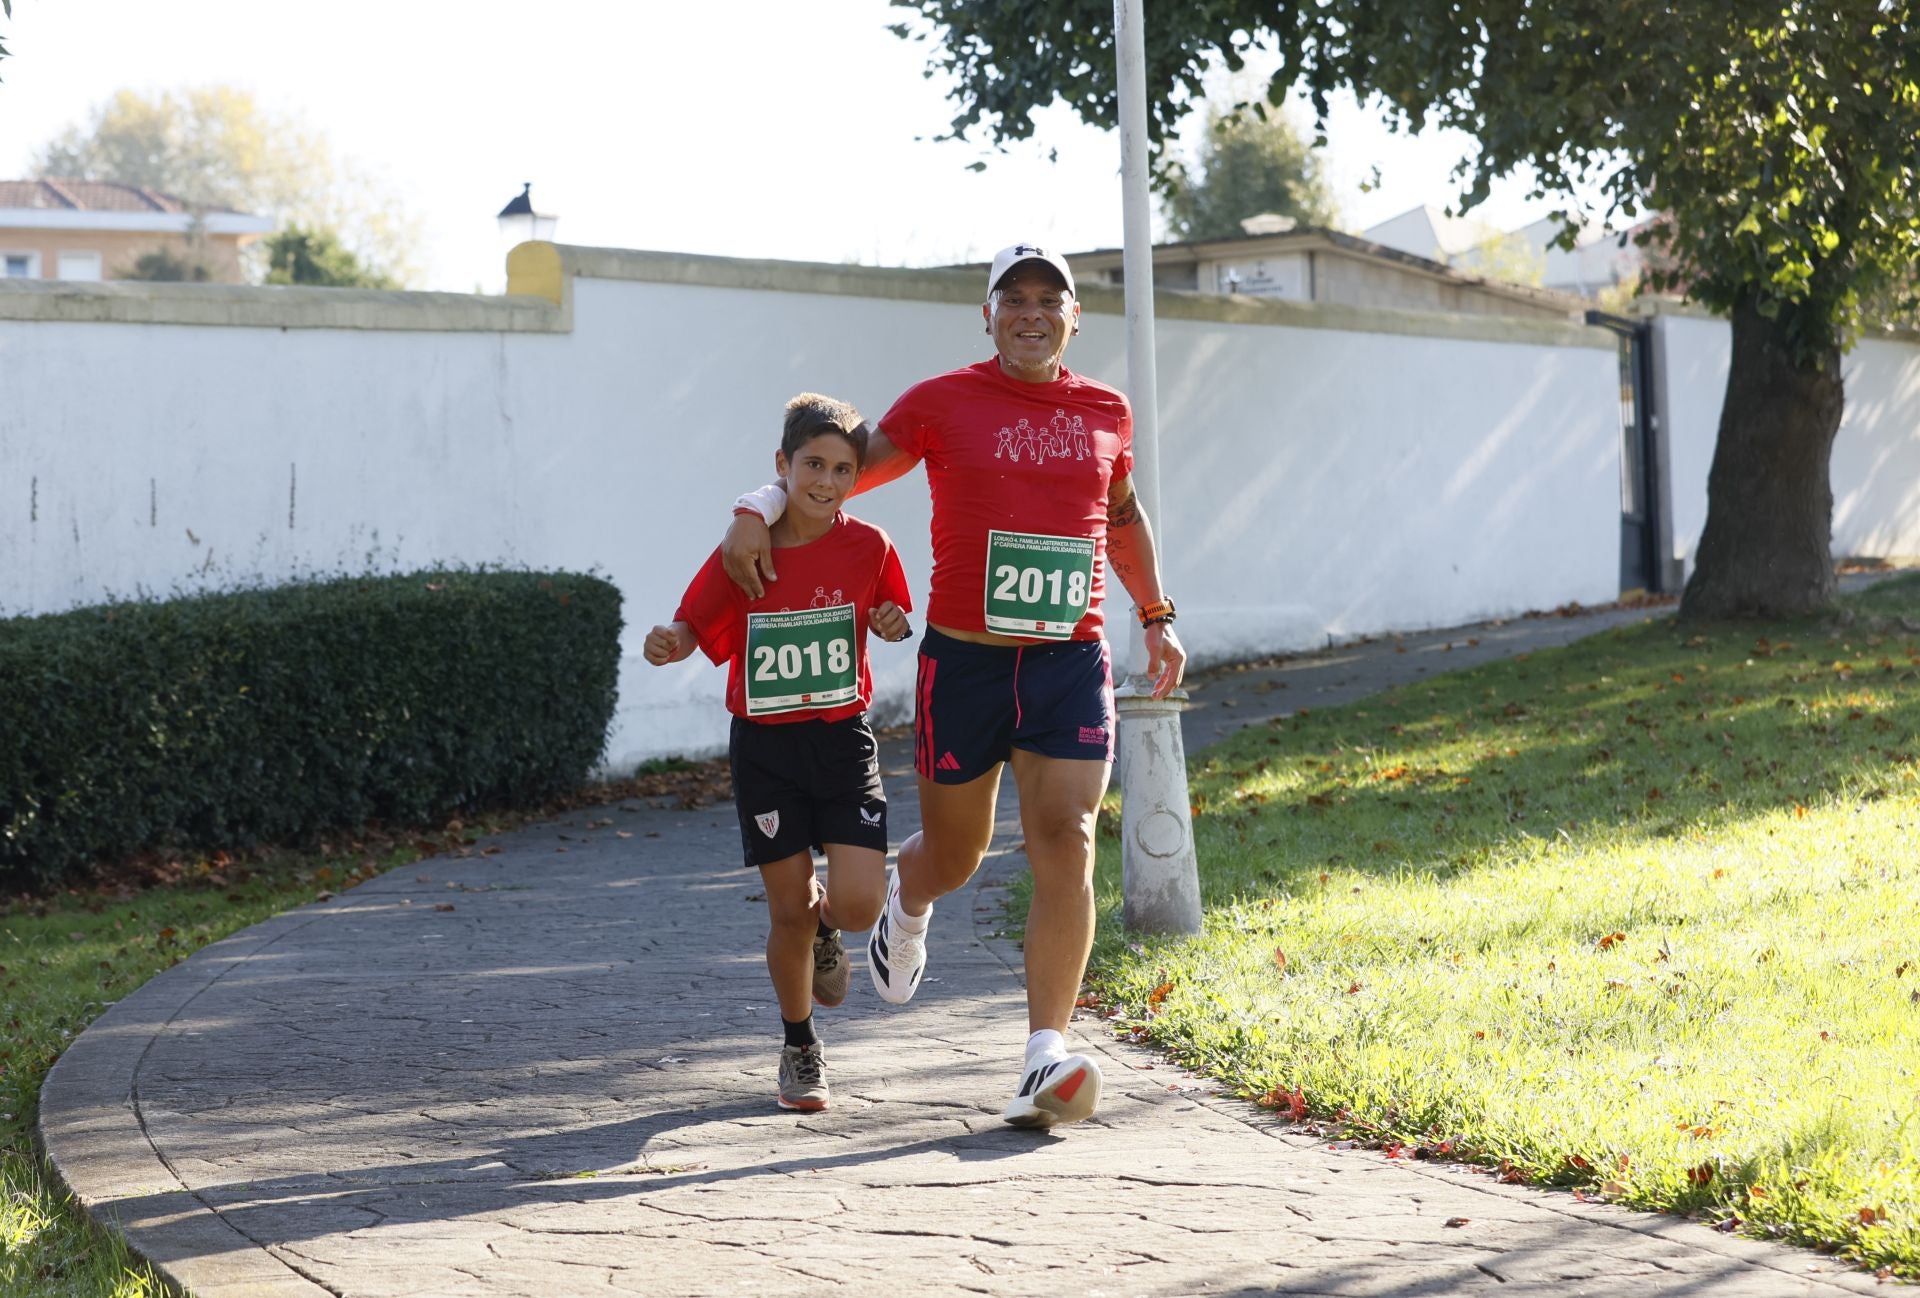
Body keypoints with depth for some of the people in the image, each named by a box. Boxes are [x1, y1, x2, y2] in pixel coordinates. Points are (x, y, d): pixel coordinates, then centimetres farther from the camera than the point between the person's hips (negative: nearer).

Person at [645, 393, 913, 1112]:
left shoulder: (867, 547, -3)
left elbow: (894, 615, 14)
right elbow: (695, 625, -3)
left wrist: (895, 623, -9)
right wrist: (669, 643, -26)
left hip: (843, 738, 1)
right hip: (765, 746, -1)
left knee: (857, 904, -14)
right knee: (788, 911, 2)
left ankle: (823, 919, 25)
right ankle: (799, 1048, 25)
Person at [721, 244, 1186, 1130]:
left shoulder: (1106, 413, 10)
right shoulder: (943, 404, 0)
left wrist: (1157, 616, 28)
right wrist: (759, 509, -8)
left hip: (1071, 663, 2)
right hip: (963, 659, -2)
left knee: (1066, 843, -14)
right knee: (955, 850, 9)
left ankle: (1047, 1057, -16)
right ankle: (905, 908, 49)